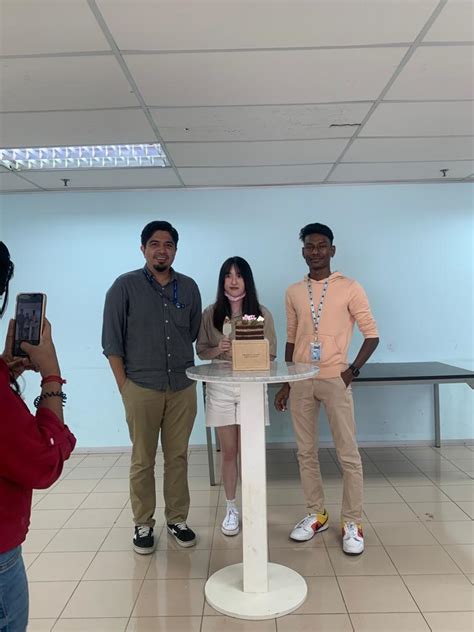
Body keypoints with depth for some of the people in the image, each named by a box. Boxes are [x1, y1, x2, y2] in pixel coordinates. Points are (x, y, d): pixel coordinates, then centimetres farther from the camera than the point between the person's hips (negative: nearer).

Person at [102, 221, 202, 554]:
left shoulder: (189, 288, 6)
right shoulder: (125, 286, -3)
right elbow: (112, 341, -3)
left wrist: (186, 371, 8)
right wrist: (124, 387, -5)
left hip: (183, 388, 3)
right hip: (141, 388, -2)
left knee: (178, 457, 11)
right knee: (143, 460, 8)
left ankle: (177, 519, 27)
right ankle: (143, 524, 24)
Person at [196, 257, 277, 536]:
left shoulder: (262, 314, -2)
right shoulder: (211, 313, 1)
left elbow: (270, 355, -1)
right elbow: (201, 351, 5)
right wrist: (218, 349, -15)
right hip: (220, 388, 1)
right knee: (229, 452, 10)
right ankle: (231, 508, 25)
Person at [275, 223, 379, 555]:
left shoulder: (349, 288, -2)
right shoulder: (294, 292, 9)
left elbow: (372, 334, -1)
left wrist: (352, 370, -12)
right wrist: (285, 383, 12)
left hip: (334, 379, -4)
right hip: (300, 381, 4)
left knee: (348, 454, 2)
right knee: (306, 452, 11)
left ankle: (353, 522, 17)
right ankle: (317, 514, 27)